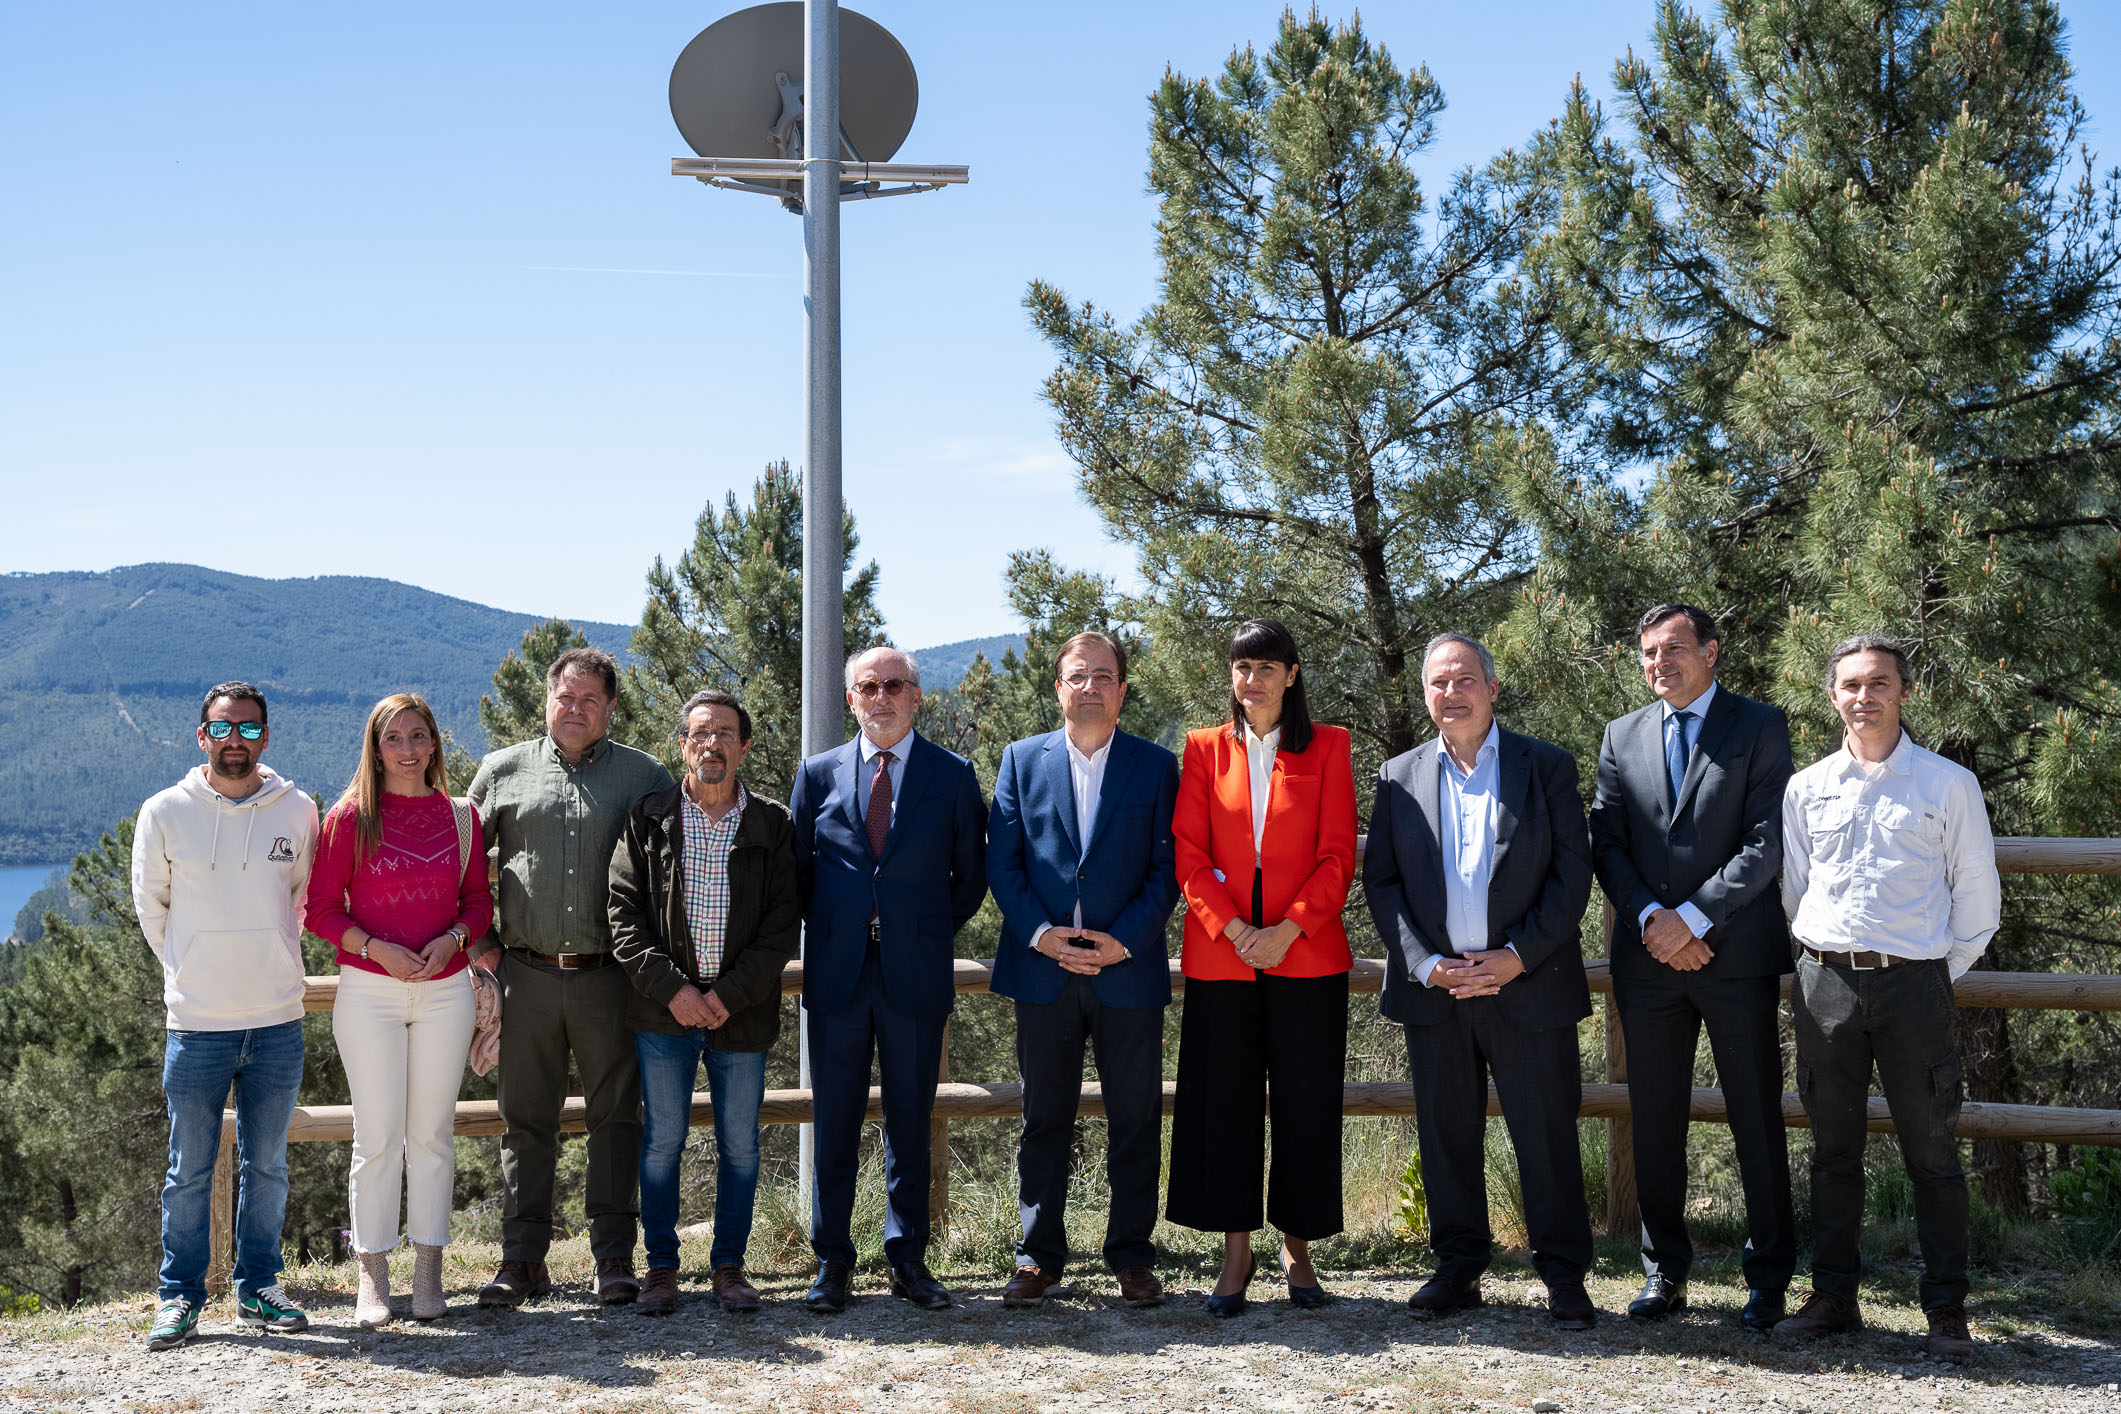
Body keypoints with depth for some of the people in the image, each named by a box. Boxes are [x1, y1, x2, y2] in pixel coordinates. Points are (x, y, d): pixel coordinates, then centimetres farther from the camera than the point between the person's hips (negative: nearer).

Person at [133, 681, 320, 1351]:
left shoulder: (297, 811, 1)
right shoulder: (164, 812, -2)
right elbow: (151, 905, 11)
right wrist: (192, 970, 10)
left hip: (278, 1021, 1)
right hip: (195, 1023, -1)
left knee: (266, 1164, 10)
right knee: (189, 1169, 5)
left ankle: (258, 1288, 21)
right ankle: (180, 1296, 16)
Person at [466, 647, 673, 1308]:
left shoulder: (646, 777, 5)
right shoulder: (503, 770, 8)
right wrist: (476, 938, 7)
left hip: (610, 976, -1)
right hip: (526, 974, 1)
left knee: (616, 1117, 3)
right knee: (525, 1120, 6)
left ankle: (614, 1259, 12)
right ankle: (522, 1259, 14)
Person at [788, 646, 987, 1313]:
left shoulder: (953, 775, 4)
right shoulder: (818, 774, 7)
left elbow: (971, 875, 10)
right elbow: (798, 869, 14)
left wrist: (931, 932, 7)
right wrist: (830, 930, 9)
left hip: (916, 972, -1)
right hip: (836, 973, 1)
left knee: (911, 1121, 6)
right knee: (835, 1122, 4)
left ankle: (908, 1258, 16)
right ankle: (832, 1262, 13)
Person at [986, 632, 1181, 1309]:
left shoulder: (1157, 766, 5)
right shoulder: (1022, 760, 8)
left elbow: (1168, 868, 1)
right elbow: (1002, 860, 4)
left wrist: (1125, 941, -11)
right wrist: (1040, 934, -9)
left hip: (1129, 971, -1)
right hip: (1043, 972, 1)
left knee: (1136, 1121, 5)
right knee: (1044, 1118, 7)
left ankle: (1132, 1256, 16)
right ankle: (1039, 1255, 17)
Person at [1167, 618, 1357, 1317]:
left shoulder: (1326, 747, 5)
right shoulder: (1205, 749, 8)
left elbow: (1338, 855, -1)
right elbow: (1189, 855, 2)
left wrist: (1287, 930, -12)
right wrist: (1235, 930, -11)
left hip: (1306, 954, -1)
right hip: (1220, 956, 1)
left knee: (1305, 1103, 4)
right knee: (1224, 1102, 3)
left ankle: (1297, 1247, 18)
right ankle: (1236, 1253, 14)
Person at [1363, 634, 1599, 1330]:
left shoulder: (1547, 767, 3)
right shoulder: (1399, 777, 9)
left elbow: (1573, 872, -2)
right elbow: (1380, 880, 5)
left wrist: (1518, 957, -11)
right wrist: (1424, 963, -8)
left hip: (1527, 983, -2)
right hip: (1433, 987, 2)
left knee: (1548, 1135, 1)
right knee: (1446, 1134, 9)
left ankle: (1564, 1276, 14)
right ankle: (1458, 1268, 21)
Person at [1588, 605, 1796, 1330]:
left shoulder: (1761, 727, 1)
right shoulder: (1622, 736, 13)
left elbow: (1767, 839, -7)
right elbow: (1606, 841, 8)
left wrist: (1695, 918, -14)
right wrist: (1650, 918, -8)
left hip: (1737, 953, -3)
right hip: (1647, 959, 4)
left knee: (1757, 1121, 2)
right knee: (1655, 1123, 8)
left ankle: (1769, 1277, 13)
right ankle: (1664, 1272, 19)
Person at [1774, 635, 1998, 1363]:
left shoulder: (1949, 784, 3)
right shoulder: (1806, 788, 10)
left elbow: (1977, 895, 6)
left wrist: (1941, 974, 5)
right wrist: (1819, 960, 11)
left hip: (1915, 983, -2)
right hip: (1824, 983, 3)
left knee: (1931, 1152, -1)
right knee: (1833, 1149, 9)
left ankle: (1947, 1309, 8)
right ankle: (1832, 1296, 17)